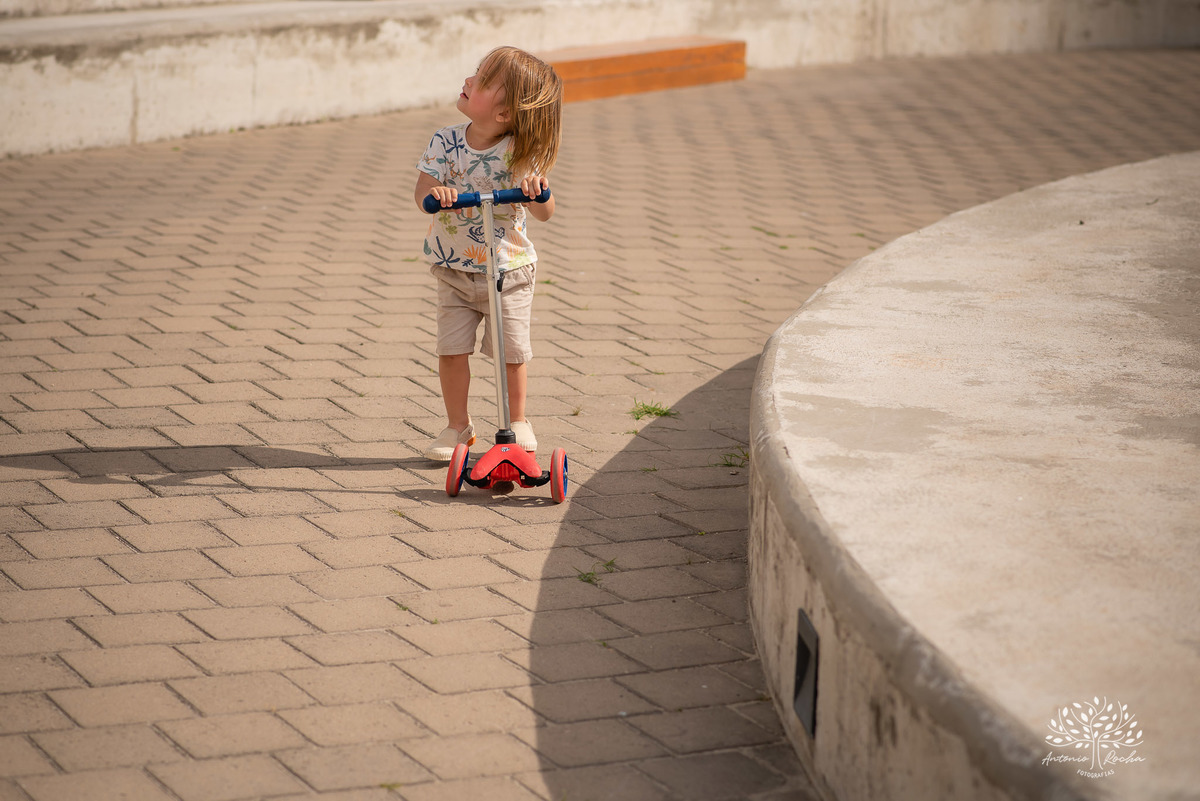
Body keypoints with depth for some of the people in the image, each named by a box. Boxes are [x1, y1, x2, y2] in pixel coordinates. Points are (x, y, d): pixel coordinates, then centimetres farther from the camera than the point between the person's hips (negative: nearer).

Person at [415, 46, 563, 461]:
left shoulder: (519, 154, -16)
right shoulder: (445, 143, -9)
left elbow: (545, 212, -19)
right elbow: (424, 190, -17)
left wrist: (537, 191, -41)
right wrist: (434, 193, -40)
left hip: (509, 272, -2)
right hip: (455, 271, 2)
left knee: (512, 353, 5)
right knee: (451, 349, 0)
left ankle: (517, 421, 27)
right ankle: (458, 425, 18)